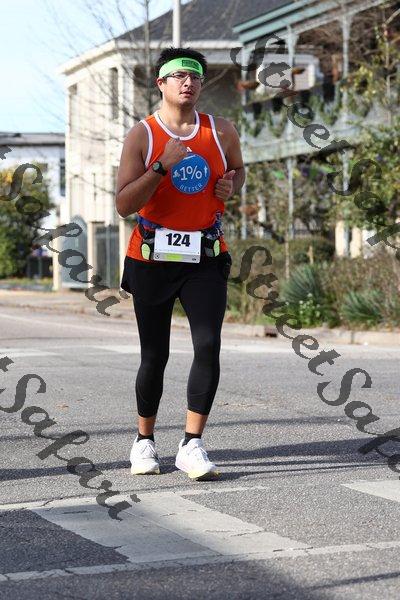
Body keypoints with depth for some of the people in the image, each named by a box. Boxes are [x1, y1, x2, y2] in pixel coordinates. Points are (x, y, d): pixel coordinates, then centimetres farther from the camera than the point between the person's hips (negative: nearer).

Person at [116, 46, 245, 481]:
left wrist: (230, 186, 1)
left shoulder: (222, 132, 4)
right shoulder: (141, 136, -5)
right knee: (154, 355, 5)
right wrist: (163, 165, -23)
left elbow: (238, 169, 25)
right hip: (152, 259, -2)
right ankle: (145, 441, 23)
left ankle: (192, 445, -9)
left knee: (208, 346, -13)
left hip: (206, 258, 2)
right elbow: (123, 205, -13)